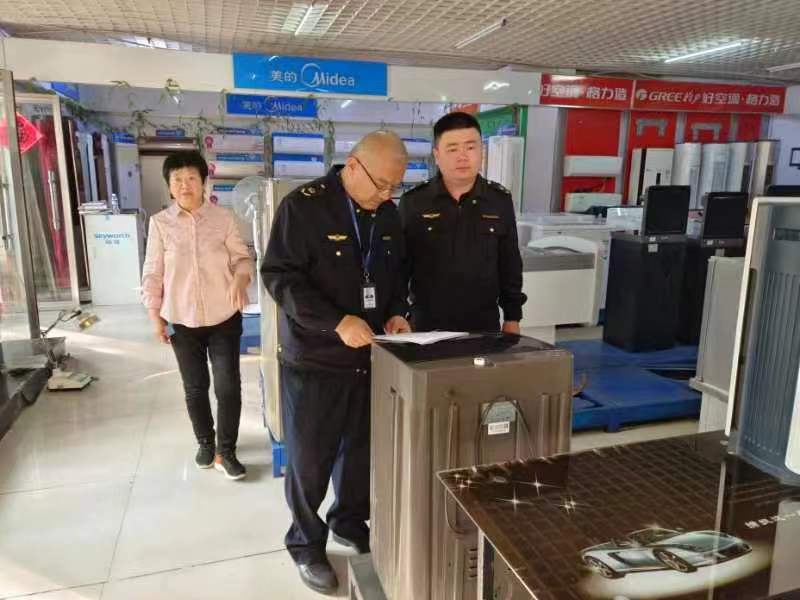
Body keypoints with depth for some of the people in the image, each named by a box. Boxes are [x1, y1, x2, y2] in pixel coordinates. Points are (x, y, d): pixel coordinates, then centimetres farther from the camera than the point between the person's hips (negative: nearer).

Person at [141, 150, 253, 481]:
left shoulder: (223, 217, -4)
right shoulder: (160, 223, -2)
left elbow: (242, 257, 0)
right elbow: (153, 272, 2)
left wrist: (240, 277, -21)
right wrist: (154, 314, 0)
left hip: (224, 319, -1)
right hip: (182, 321, 1)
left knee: (228, 386, 1)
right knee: (195, 387, 14)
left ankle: (226, 450, 18)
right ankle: (205, 443, 35)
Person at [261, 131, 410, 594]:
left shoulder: (389, 214, 7)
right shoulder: (303, 206, -13)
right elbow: (279, 276, -18)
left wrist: (397, 311, -2)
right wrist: (337, 322, -27)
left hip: (370, 357, 6)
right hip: (314, 359, -5)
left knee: (363, 450, 17)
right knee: (310, 459, 8)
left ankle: (350, 522, 41)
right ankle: (306, 544, 30)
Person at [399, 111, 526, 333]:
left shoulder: (500, 201, 0)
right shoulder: (413, 202, -5)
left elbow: (510, 266, 6)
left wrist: (512, 317, 6)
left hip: (484, 325, 2)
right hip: (427, 325, -1)